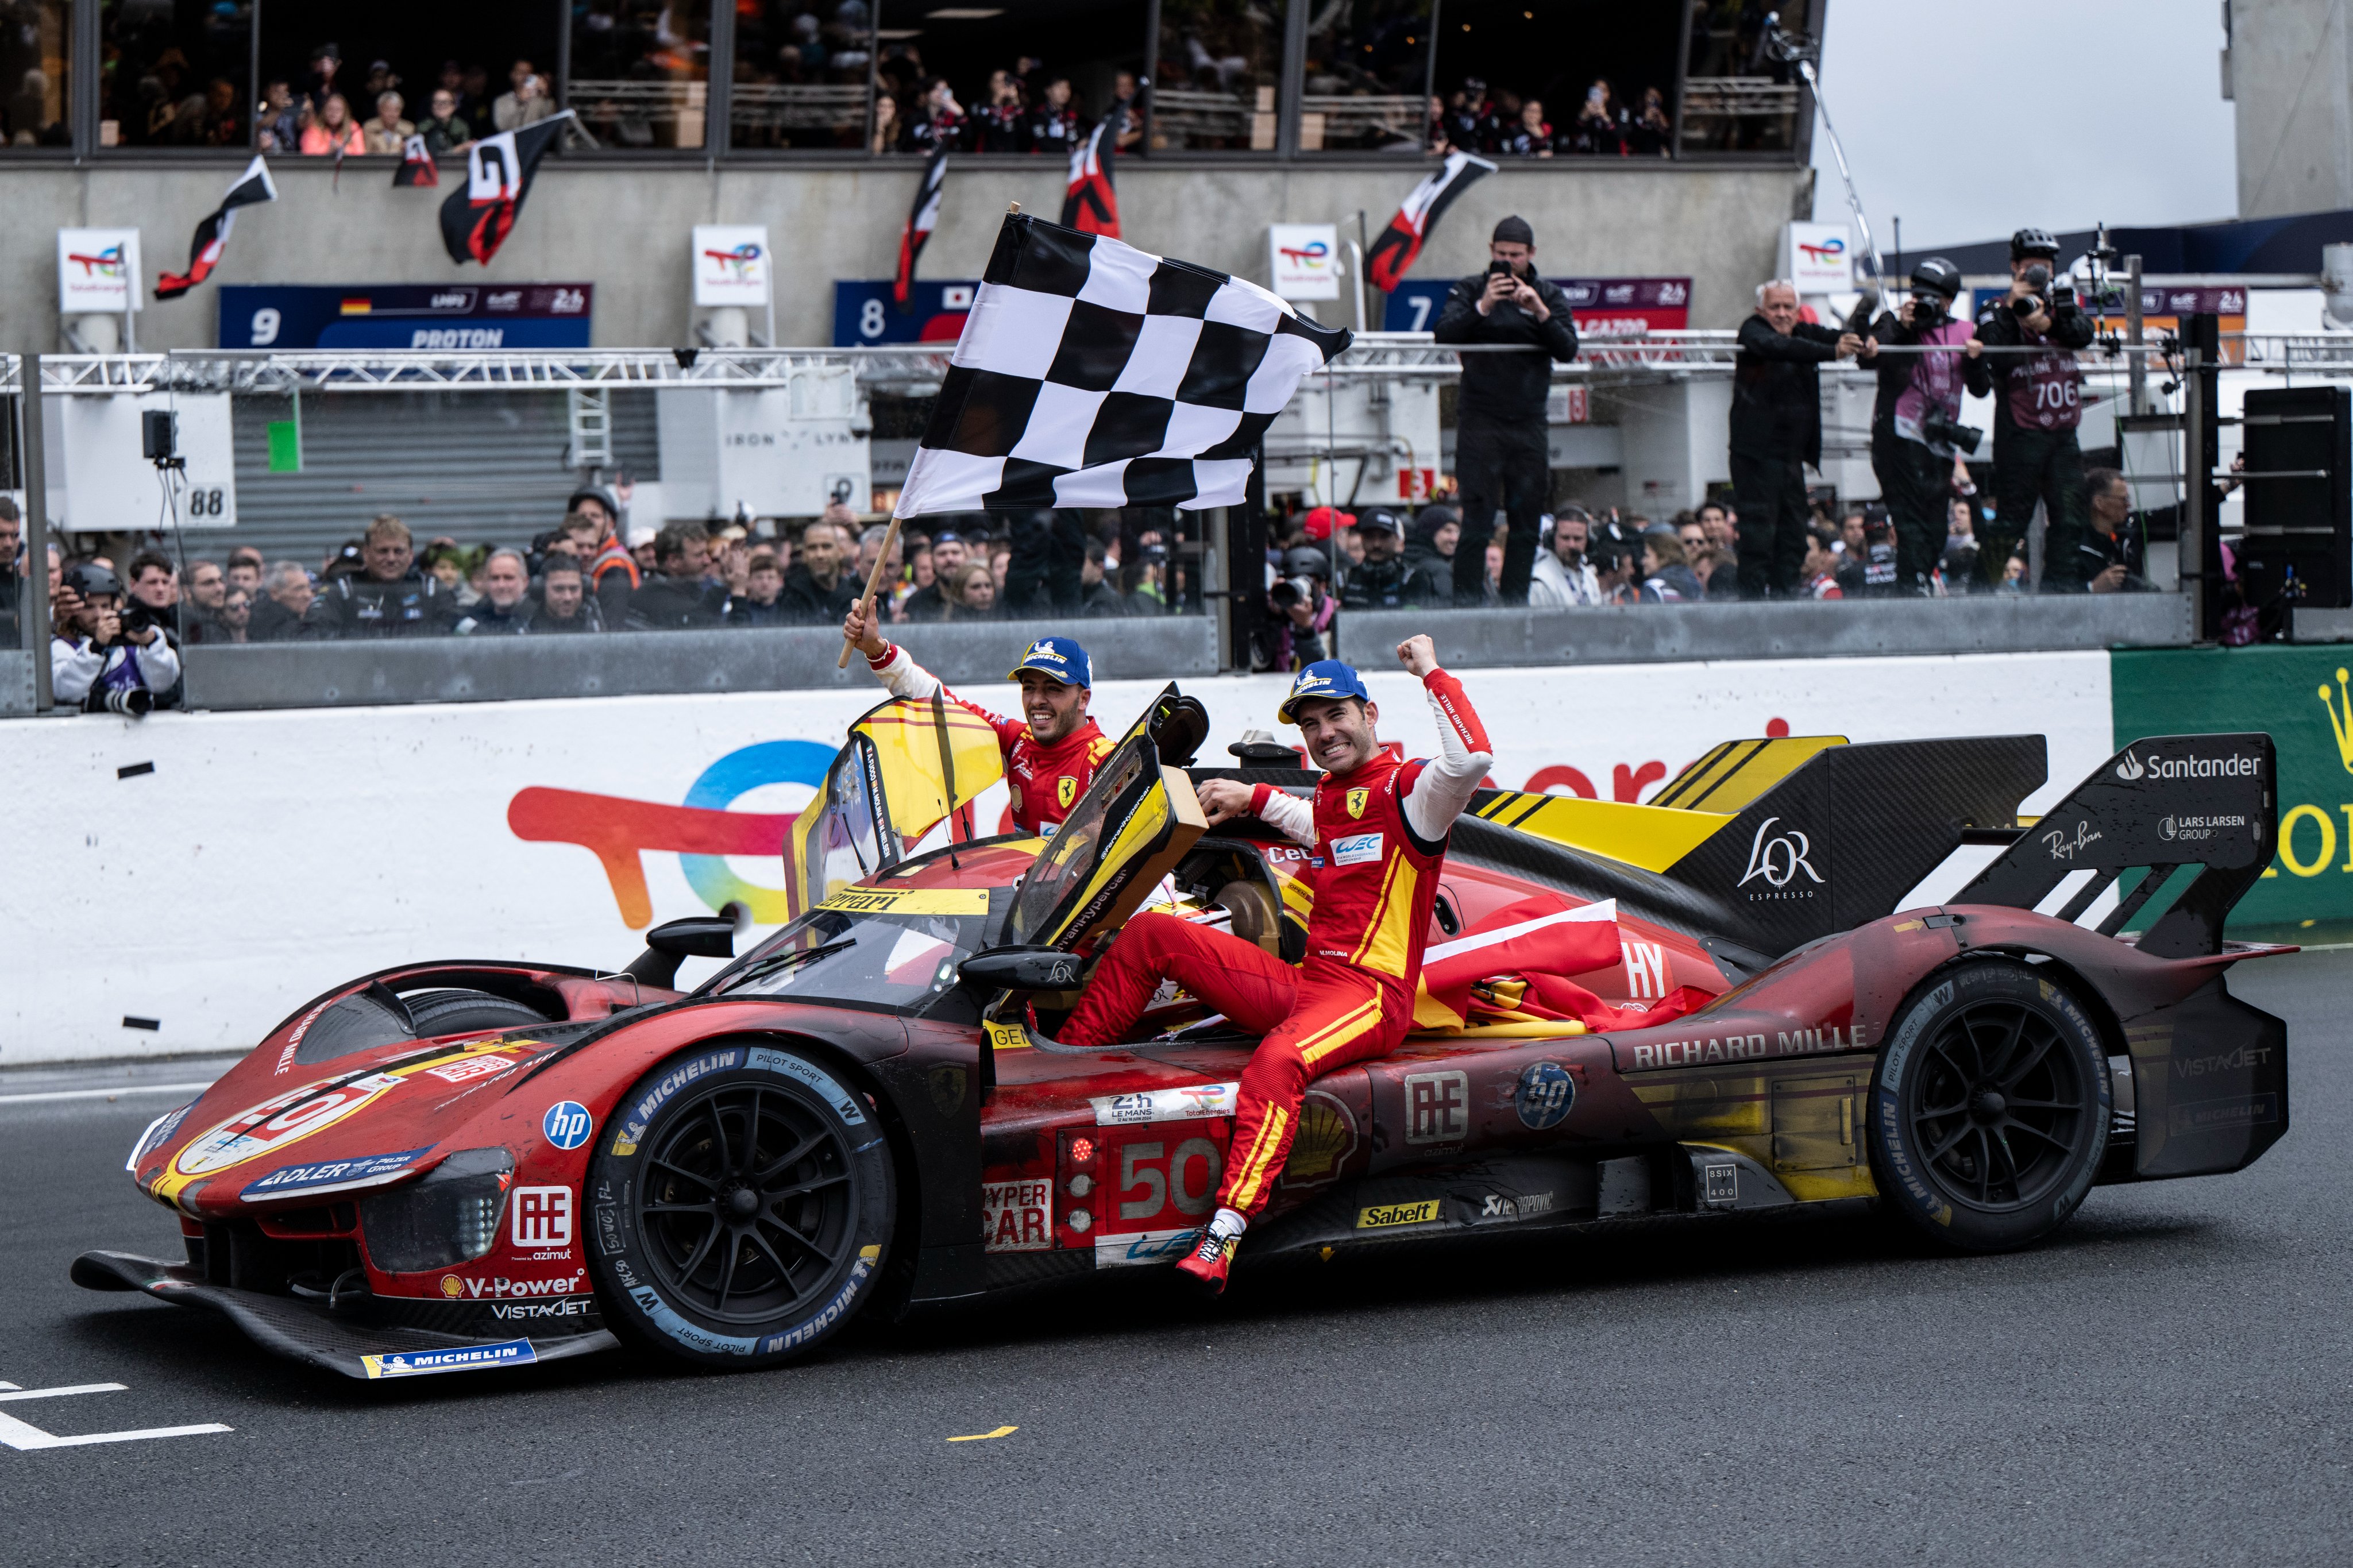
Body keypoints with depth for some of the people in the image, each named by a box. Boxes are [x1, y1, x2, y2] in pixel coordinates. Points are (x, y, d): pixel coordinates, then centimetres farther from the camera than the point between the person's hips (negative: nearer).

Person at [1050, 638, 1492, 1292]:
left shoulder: (1408, 787, -4)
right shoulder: (1330, 796, 21)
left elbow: (1472, 758, -27)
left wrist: (1432, 673, -16)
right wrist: (1253, 798, 38)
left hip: (1370, 994, -9)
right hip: (1303, 982, 9)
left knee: (1277, 1062, -40)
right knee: (1148, 935, 5)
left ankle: (1223, 1238, -51)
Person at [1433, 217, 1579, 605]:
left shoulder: (1549, 295, 10)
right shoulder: (1472, 289, 5)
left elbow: (1568, 351, -2)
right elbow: (1444, 335, -9)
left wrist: (1540, 312, -16)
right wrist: (1482, 307, -22)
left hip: (1528, 422, 3)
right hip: (1480, 419, -3)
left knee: (1527, 521, 3)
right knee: (1477, 516, -9)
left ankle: (1515, 600, 10)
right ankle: (1467, 601, -8)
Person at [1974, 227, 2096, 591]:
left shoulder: (2062, 303, 15)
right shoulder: (1995, 313, 3)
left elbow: (2084, 333, -6)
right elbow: (1996, 361, -14)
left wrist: (2048, 323, -24)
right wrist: (2011, 311, -18)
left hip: (2063, 431, 4)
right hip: (2020, 433, -4)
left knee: (2069, 513, -2)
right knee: (2013, 517, -4)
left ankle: (2061, 584, -1)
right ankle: (1980, 582, 9)